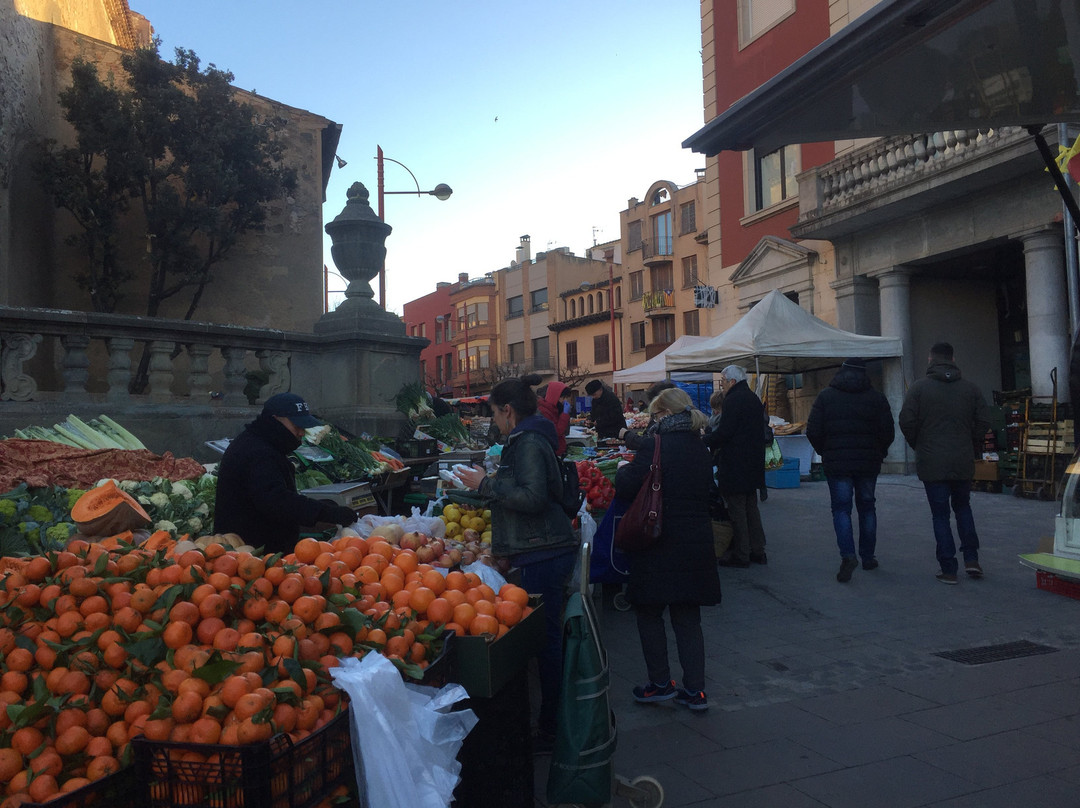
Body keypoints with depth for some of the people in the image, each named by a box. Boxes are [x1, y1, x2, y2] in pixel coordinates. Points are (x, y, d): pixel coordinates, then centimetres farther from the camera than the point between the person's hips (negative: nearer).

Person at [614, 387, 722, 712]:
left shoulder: (655, 445, -15)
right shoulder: (700, 449, 6)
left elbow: (626, 488, -15)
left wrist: (623, 470, 7)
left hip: (660, 547, -6)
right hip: (696, 545, 6)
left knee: (649, 613, 12)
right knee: (687, 618, 14)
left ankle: (661, 684, 20)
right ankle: (695, 690, 19)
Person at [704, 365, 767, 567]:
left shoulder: (734, 400, -16)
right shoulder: (754, 398, 14)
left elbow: (723, 432, -21)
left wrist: (704, 443, -6)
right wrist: (719, 446, 21)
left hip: (735, 465, -10)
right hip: (753, 464, 10)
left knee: (736, 509, -2)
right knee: (751, 507, 16)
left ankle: (740, 554, 3)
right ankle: (757, 550, 22)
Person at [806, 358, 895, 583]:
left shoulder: (825, 396, -1)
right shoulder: (876, 397, 2)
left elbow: (813, 431, -4)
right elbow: (888, 432, 1)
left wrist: (825, 453, 11)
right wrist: (878, 453, 17)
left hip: (836, 463, -2)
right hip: (868, 463, 2)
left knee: (841, 508, 2)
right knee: (866, 507, 14)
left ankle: (848, 555, -15)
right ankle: (868, 557, 20)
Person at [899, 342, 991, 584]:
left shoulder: (919, 387, -6)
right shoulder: (971, 388, 3)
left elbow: (906, 421, -10)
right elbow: (983, 422, 2)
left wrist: (918, 446, 7)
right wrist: (972, 447, 16)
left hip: (932, 463, -3)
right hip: (963, 462, 3)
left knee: (940, 514, 4)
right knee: (962, 507, 22)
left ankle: (948, 569, 4)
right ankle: (971, 559, 14)